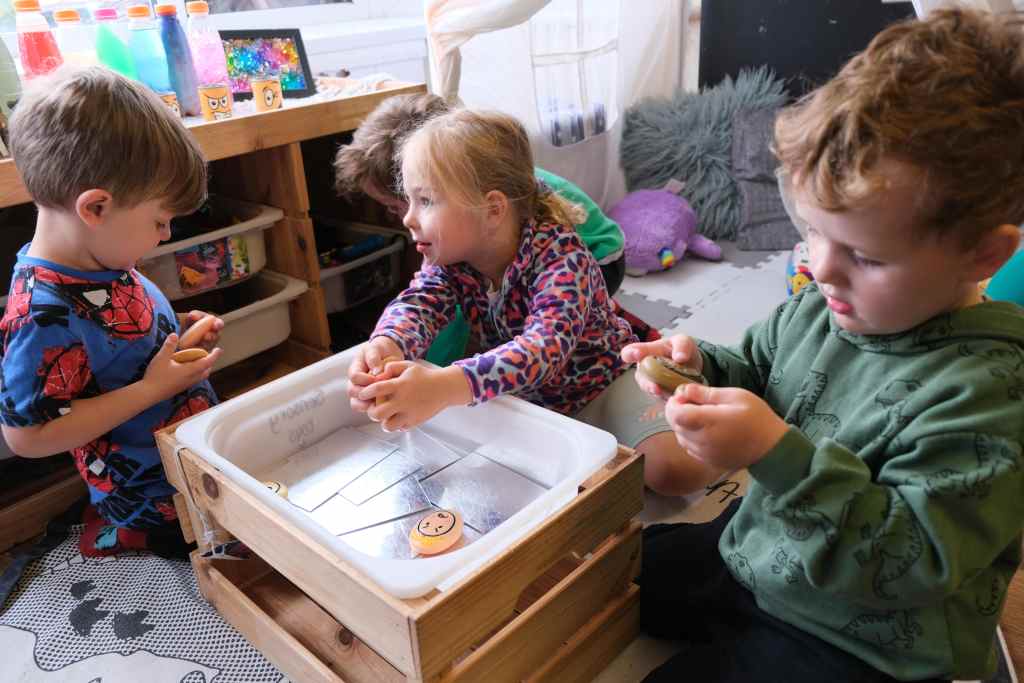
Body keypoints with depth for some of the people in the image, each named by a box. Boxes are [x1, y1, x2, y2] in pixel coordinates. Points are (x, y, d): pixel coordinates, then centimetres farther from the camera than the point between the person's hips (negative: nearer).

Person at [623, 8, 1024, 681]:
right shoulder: (819, 307, -8)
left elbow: (907, 562, -29)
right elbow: (759, 367, 10)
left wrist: (777, 452, -39)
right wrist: (703, 367, -13)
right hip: (749, 557, 7)